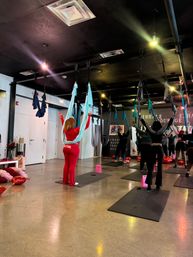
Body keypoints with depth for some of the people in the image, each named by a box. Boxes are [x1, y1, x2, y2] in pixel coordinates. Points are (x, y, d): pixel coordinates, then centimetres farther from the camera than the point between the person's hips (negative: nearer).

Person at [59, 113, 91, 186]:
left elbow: (63, 124, 23)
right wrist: (89, 116, -8)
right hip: (74, 148, -6)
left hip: (66, 147, 7)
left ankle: (65, 180, 21)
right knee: (72, 166, -3)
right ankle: (72, 182, 3)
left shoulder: (65, 130, 3)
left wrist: (61, 117, 39)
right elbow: (86, 126, -12)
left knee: (66, 164, 13)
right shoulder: (76, 130, -13)